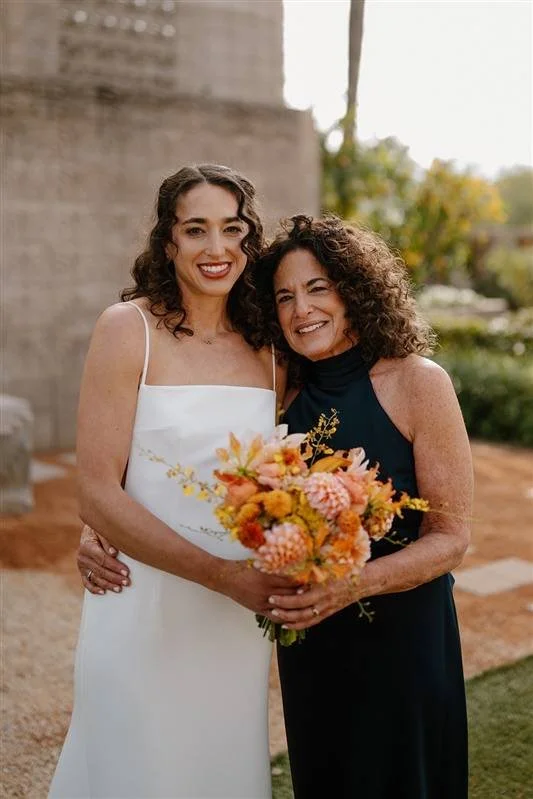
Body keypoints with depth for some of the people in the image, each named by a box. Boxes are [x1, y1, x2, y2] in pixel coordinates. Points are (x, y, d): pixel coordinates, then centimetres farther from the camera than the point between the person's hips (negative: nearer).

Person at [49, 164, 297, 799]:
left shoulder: (267, 348, 4)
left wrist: (280, 583, -4)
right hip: (143, 610, -4)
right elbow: (97, 496, -15)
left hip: (239, 618, 5)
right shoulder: (128, 328, -10)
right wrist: (221, 574, -19)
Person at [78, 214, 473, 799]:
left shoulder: (417, 382, -13)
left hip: (400, 638, -4)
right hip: (307, 644, 4)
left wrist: (353, 586, -28)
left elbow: (450, 537, -12)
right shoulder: (283, 397, -1)